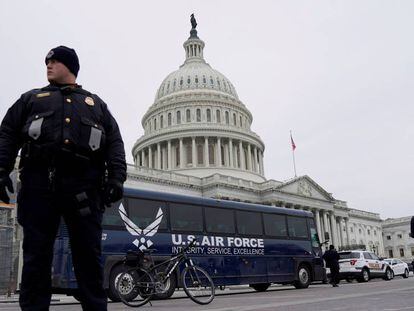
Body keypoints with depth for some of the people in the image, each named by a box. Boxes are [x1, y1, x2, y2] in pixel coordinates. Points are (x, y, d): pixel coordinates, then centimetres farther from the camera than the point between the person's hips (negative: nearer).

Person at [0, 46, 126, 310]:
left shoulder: (96, 104, 25)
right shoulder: (31, 98, 26)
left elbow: (115, 142, 14)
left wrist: (116, 177, -2)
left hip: (84, 185, 0)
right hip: (39, 182, 1)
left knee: (89, 254, -2)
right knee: (36, 254, -1)